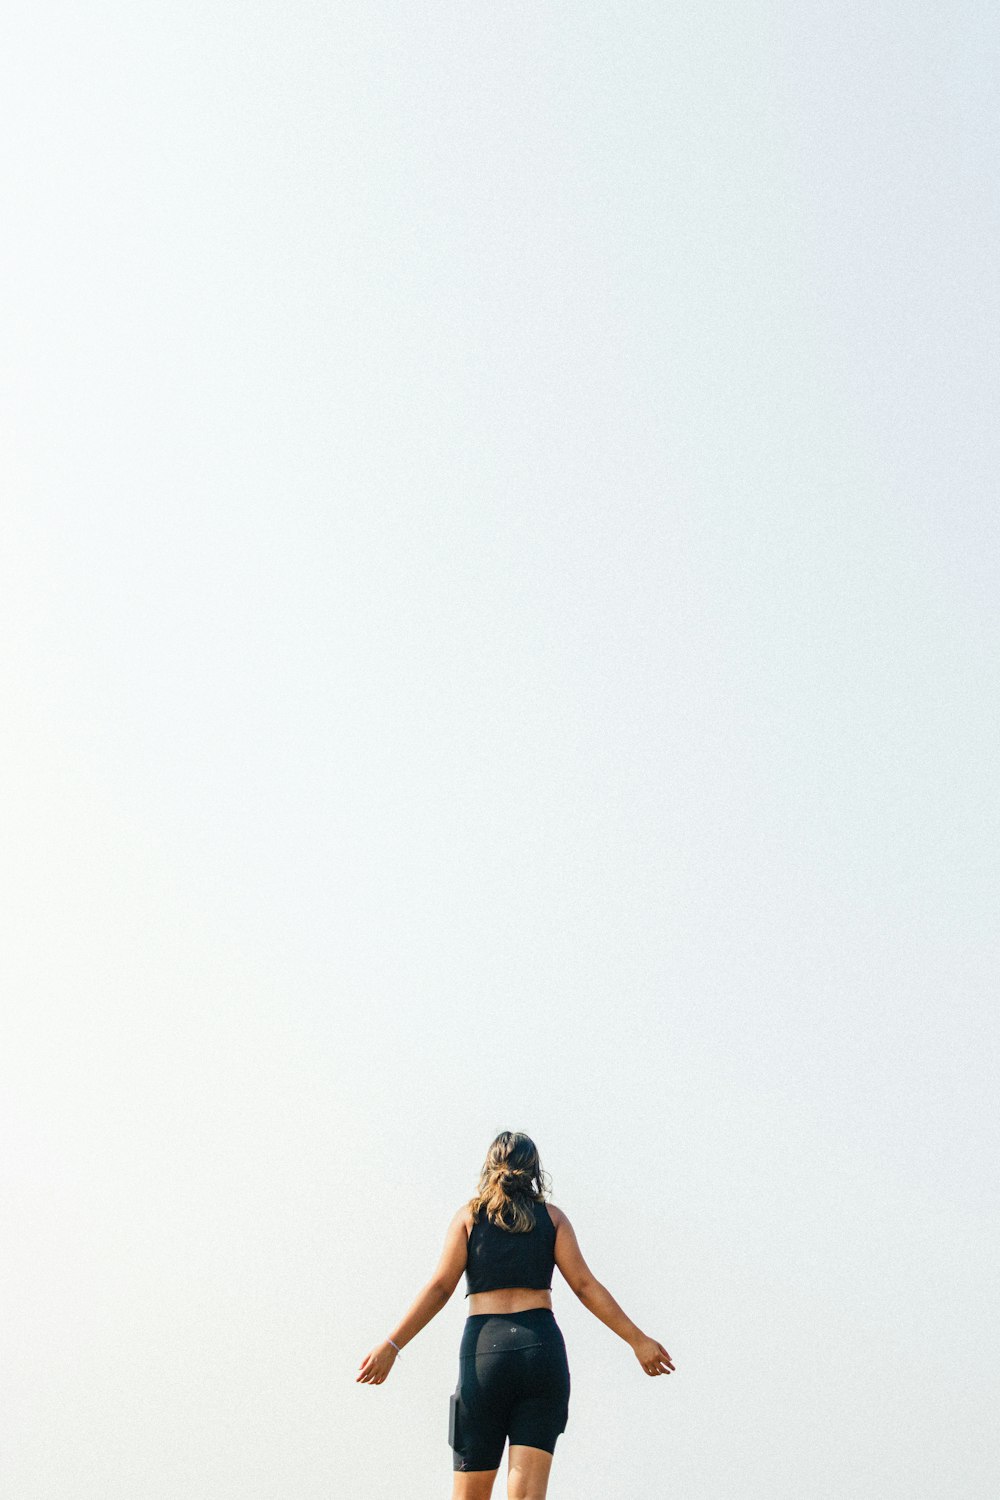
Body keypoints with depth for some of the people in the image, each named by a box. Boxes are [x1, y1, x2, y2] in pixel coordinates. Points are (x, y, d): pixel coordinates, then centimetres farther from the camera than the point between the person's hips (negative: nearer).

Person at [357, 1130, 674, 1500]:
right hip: (541, 1346, 1)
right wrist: (638, 1340, 5)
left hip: (485, 1348, -1)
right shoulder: (551, 1216, 12)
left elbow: (440, 1288, 0)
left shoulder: (469, 1215, 10)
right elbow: (585, 1285, 4)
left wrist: (391, 1346, -2)